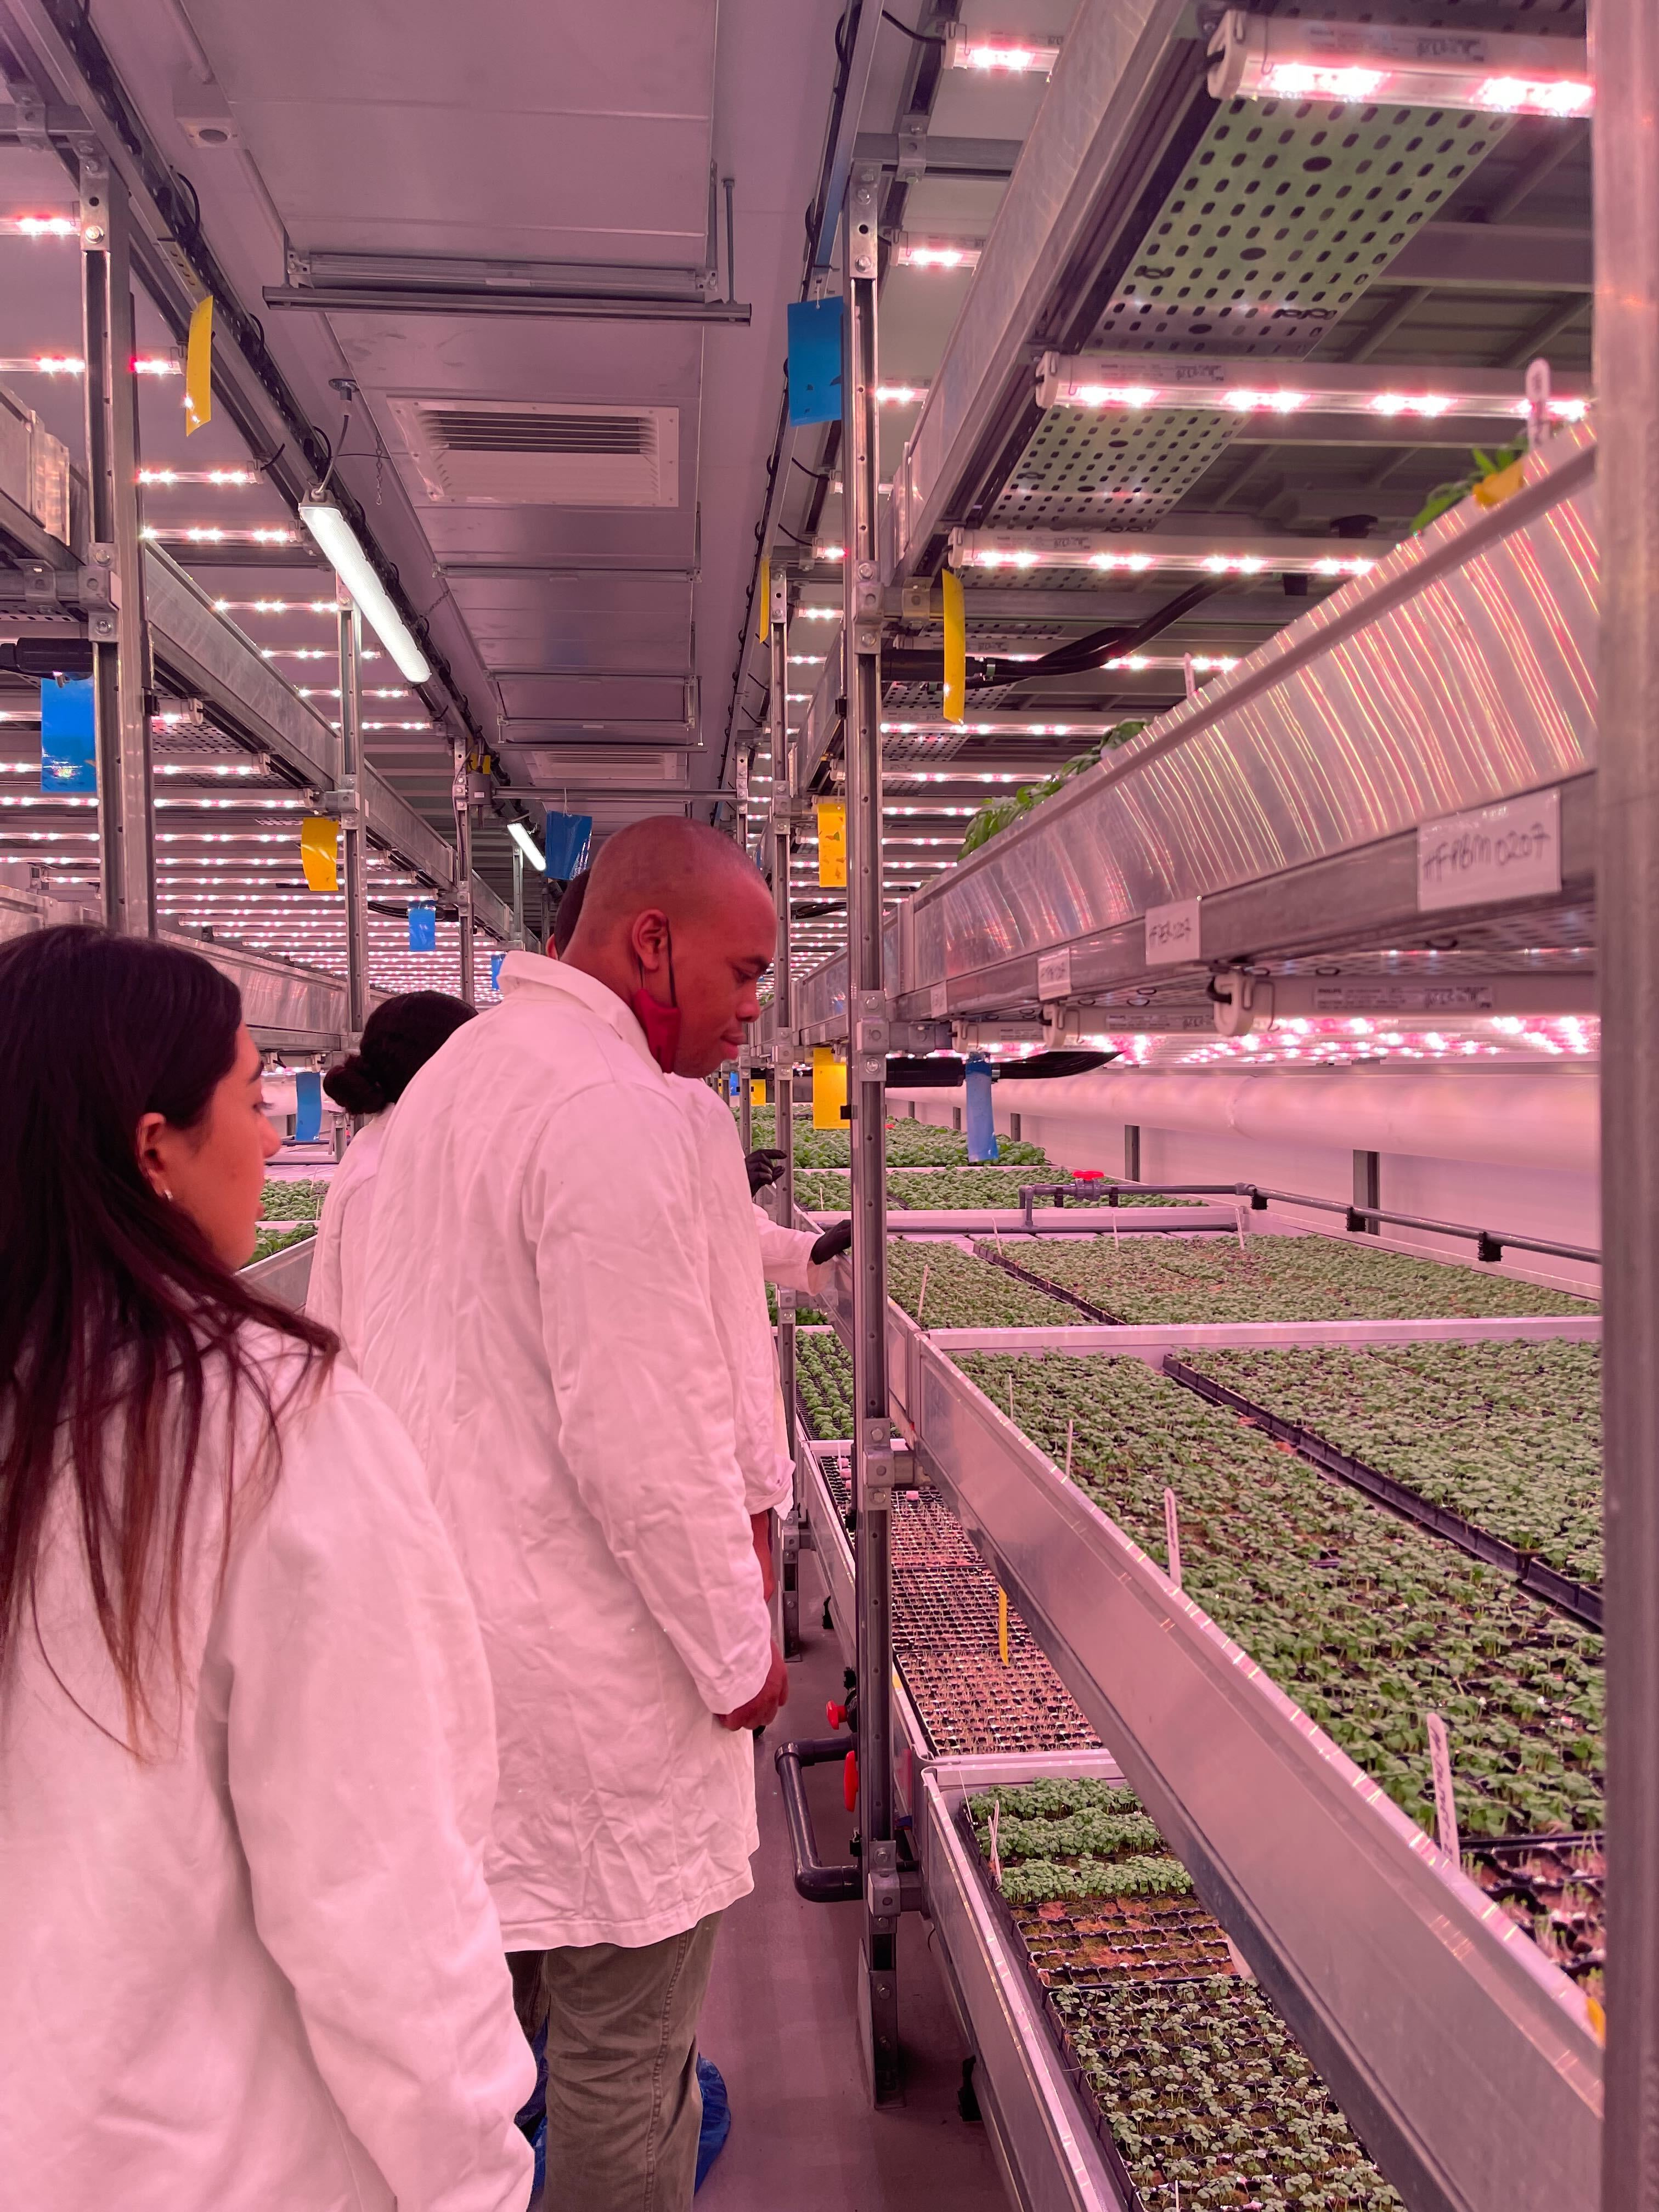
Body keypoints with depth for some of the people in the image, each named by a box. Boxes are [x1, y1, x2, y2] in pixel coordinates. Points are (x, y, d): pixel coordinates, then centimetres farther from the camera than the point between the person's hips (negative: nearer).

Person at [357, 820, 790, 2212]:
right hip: (585, 1661, -9)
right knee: (625, 2036, 8)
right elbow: (645, 1436, -23)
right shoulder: (616, 1109, -20)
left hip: (441, 1614, 10)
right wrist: (736, 1650, -10)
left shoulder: (463, 1069, 11)